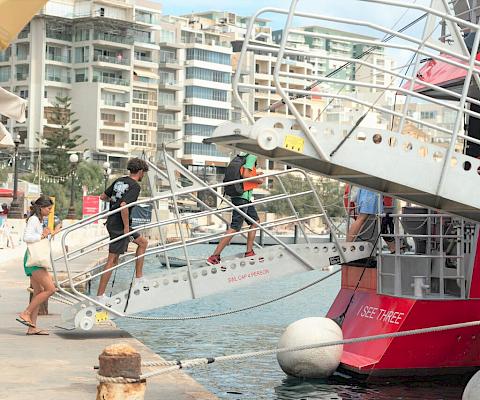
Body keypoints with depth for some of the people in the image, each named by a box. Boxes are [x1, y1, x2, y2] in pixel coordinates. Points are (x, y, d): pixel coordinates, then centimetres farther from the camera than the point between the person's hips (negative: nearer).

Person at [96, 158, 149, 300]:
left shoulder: (119, 181, 9)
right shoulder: (134, 186, -15)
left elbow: (103, 197, 17)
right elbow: (124, 205, -28)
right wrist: (126, 226, -19)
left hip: (111, 221, 9)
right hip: (119, 226, -9)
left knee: (143, 242, 21)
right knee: (112, 260, -5)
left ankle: (138, 278, 22)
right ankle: (100, 295, -3)